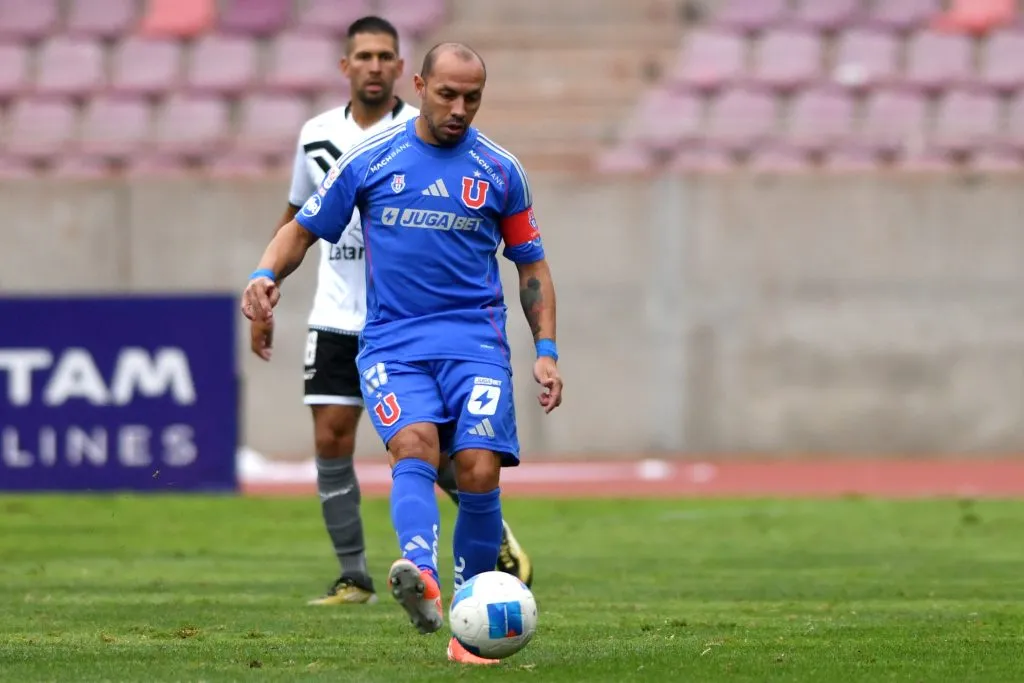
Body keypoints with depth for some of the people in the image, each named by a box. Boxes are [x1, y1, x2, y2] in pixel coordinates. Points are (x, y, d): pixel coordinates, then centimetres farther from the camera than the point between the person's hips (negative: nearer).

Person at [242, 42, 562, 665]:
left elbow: (531, 264, 16)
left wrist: (546, 349, 7)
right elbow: (304, 229, 12)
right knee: (415, 445, -27)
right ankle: (423, 581, -51)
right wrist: (267, 274, -8)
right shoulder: (371, 160, 5)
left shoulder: (499, 171, 8)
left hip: (475, 340, 1)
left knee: (479, 470, -16)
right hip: (392, 342, -1)